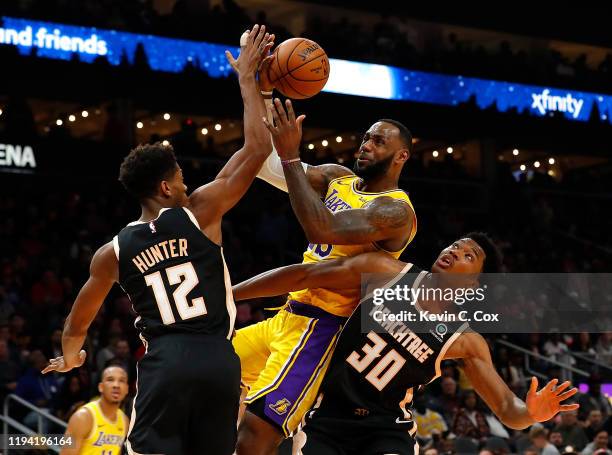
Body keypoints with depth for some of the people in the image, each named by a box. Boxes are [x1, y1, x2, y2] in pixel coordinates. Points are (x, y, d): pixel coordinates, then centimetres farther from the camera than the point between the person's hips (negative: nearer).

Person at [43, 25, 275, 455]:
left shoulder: (113, 252, 10)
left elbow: (77, 325, 22)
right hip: (219, 359, 1)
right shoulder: (199, 212, 3)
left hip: (165, 362, 0)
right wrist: (247, 78, 15)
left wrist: (69, 357, 45)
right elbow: (258, 147, 5)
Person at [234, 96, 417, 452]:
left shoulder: (395, 211, -15)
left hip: (318, 329, -10)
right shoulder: (338, 178, 12)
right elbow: (268, 166, 2)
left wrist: (290, 155, -30)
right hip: (288, 317, 10)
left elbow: (323, 229, -30)